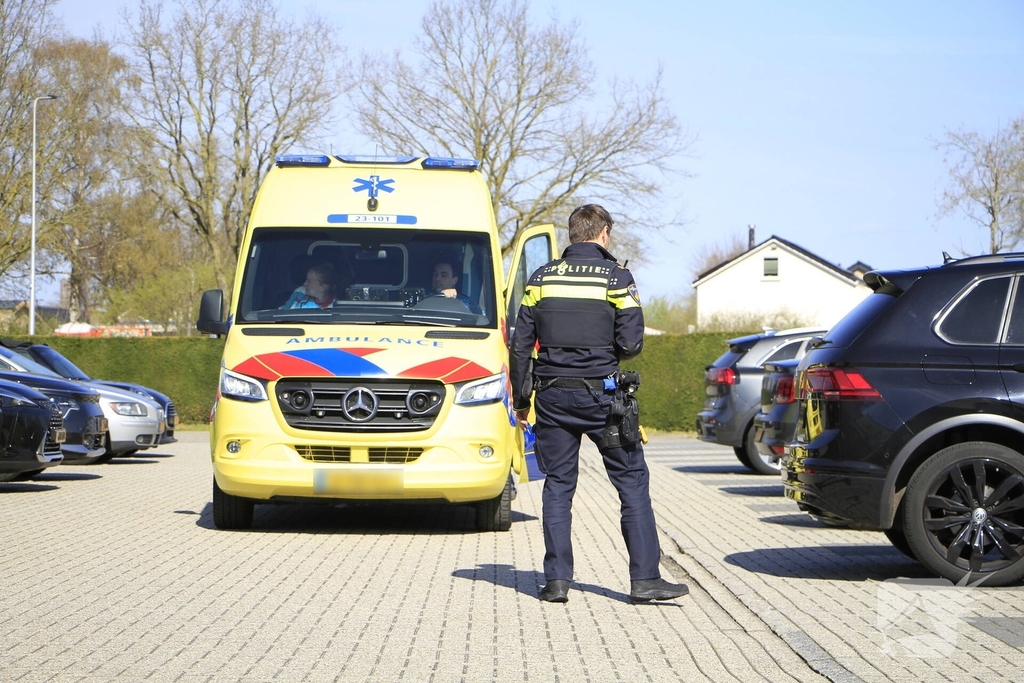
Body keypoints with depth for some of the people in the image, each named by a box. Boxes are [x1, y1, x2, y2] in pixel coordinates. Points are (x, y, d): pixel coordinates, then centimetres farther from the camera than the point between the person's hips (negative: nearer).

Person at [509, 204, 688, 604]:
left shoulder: (542, 279, 6)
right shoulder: (616, 278, -4)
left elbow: (521, 344, 5)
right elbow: (631, 343, -9)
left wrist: (521, 398, 14)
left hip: (552, 395, 3)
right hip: (600, 395, -3)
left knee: (557, 485, 9)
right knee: (632, 481, 3)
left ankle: (557, 580, 6)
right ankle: (645, 578, 0)